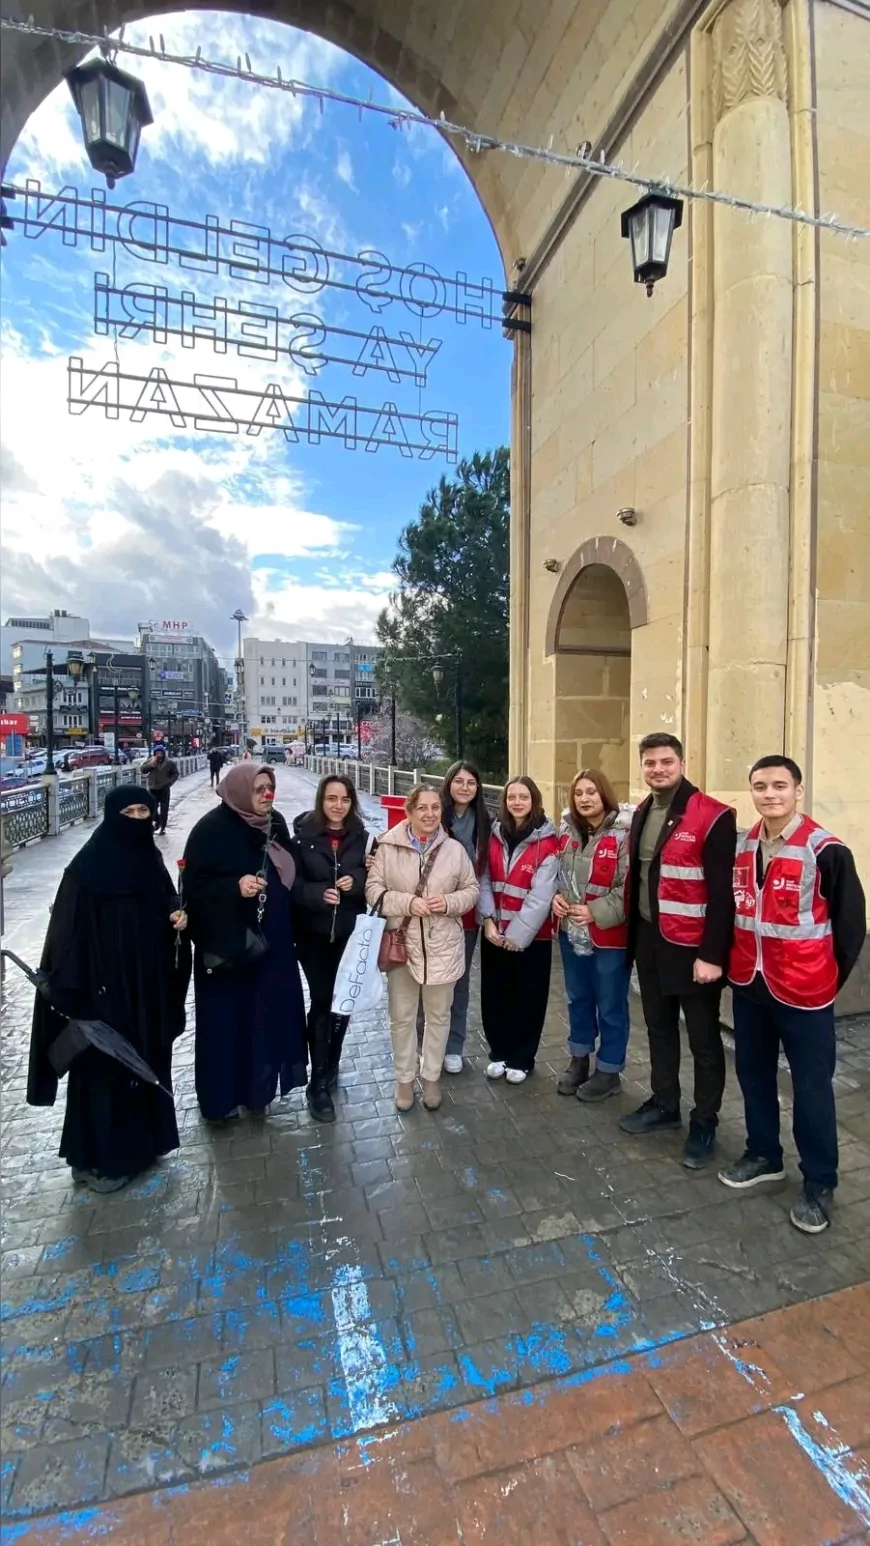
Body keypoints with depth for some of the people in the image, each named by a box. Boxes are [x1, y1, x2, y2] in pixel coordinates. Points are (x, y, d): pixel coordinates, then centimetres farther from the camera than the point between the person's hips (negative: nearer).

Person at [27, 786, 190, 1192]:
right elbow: (70, 930, -17)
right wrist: (72, 992, -20)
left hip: (148, 984, 7)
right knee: (106, 1067, 6)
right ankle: (96, 1158, 25)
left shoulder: (149, 858, 4)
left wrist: (176, 917, -5)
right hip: (106, 988, -7)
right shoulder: (88, 867, -16)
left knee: (147, 1060, 18)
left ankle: (140, 1140, 37)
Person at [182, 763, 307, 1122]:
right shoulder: (212, 829, -14)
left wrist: (288, 930, 12)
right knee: (225, 1018, 7)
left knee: (266, 1012, 13)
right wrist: (235, 887, -30)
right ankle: (220, 1096, 26)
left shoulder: (275, 823, 4)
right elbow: (194, 886, -15)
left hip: (270, 939, 6)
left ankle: (257, 1085, 33)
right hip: (226, 944, -5)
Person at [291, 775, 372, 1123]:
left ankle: (331, 1067, 34)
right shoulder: (303, 836, -6)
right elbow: (291, 883, -7)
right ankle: (318, 1083, 15)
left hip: (351, 932, 3)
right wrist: (318, 893, -23)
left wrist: (356, 881, -18)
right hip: (313, 933, -2)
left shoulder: (362, 838, 0)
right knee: (321, 1002, 0)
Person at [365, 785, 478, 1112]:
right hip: (402, 945, -1)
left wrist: (450, 902, -16)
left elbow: (472, 890, 4)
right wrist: (407, 902, -21)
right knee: (402, 1017, 14)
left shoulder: (454, 849, -4)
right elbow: (373, 890, -7)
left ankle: (431, 1076, 37)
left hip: (443, 946, 1)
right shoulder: (389, 847, -8)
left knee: (438, 1015, 17)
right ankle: (404, 1078, 35)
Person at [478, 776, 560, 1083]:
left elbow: (541, 894, -14)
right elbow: (484, 880, 2)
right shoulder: (495, 834, 4)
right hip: (495, 932, 4)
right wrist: (488, 920, -10)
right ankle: (499, 1052, 32)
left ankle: (521, 1059, 27)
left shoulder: (547, 841, -10)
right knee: (495, 996, 12)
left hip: (531, 935, -3)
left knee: (528, 998, 9)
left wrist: (518, 933, -16)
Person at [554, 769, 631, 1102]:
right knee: (578, 999, 22)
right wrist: (555, 896, -4)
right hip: (571, 932, 6)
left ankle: (608, 1071, 30)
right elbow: (555, 871, 14)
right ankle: (578, 1060, 40)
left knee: (610, 1006, 11)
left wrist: (596, 912, -21)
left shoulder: (623, 835, -15)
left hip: (610, 936, -6)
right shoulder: (567, 831, 5)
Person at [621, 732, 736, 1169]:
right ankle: (664, 1103, 37)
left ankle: (704, 1122, 28)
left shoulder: (712, 816, -15)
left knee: (703, 1039, 10)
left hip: (693, 947, -6)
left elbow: (722, 892, -17)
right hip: (649, 941, 7)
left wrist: (712, 954, -19)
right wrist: (634, 934, 11)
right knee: (659, 1028, 20)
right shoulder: (642, 814, 7)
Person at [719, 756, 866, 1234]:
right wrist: (736, 965, 10)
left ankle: (818, 1184, 29)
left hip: (803, 992, -5)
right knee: (753, 1074, 19)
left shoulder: (826, 851, -16)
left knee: (811, 1087, 9)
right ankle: (763, 1155, 39)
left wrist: (829, 978, -2)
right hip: (749, 985, 6)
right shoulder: (742, 847, 3)